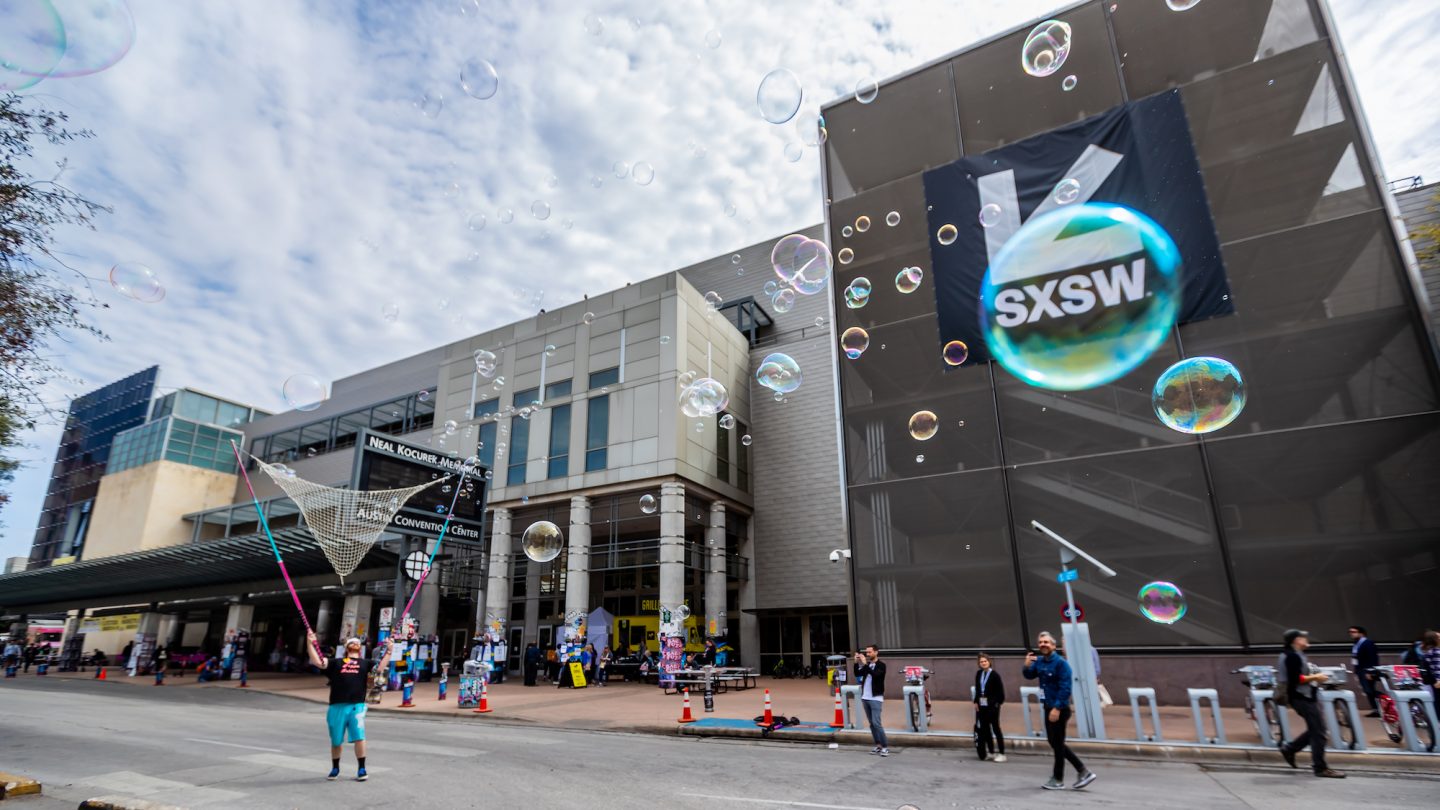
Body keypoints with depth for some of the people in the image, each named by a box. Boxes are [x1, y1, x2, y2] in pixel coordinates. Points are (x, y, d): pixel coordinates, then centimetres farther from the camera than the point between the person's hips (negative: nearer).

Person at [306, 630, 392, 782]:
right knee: (336, 740, 12)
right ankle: (335, 769, 34)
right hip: (337, 706, 1)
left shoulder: (365, 663, 15)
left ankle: (362, 770, 6)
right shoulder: (336, 663, 15)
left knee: (359, 737, -8)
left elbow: (380, 666, 0)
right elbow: (317, 661, 3)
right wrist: (310, 643, -4)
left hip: (357, 706, -1)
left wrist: (388, 650, -8)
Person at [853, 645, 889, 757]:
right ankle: (878, 745, 17)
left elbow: (875, 674, -25)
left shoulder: (881, 665, -8)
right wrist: (856, 663, -10)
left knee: (876, 723, -11)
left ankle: (885, 747, -4)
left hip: (876, 698, -6)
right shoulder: (866, 665, 10)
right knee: (871, 723, 10)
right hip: (865, 698, 7)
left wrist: (865, 664, -28)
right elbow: (857, 674, 2)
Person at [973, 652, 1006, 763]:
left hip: (992, 705, -6)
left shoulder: (994, 675, -11)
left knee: (995, 728, -1)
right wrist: (976, 702, 7)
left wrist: (997, 703, -16)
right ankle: (991, 752, 23)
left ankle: (1001, 753, 7)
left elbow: (1000, 691, -11)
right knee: (985, 729, 11)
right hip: (982, 705, 6)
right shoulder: (979, 674, 7)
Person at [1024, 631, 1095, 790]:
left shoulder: (1061, 663, -16)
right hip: (1048, 707, 8)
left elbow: (1065, 688, -20)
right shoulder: (1039, 661, 6)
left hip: (1059, 709, -8)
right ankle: (1083, 771, 25)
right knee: (1054, 742, 14)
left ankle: (1058, 780, 17)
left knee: (1057, 743, 3)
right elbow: (1029, 676, 8)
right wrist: (1027, 666, -13)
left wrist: (1057, 708, -23)